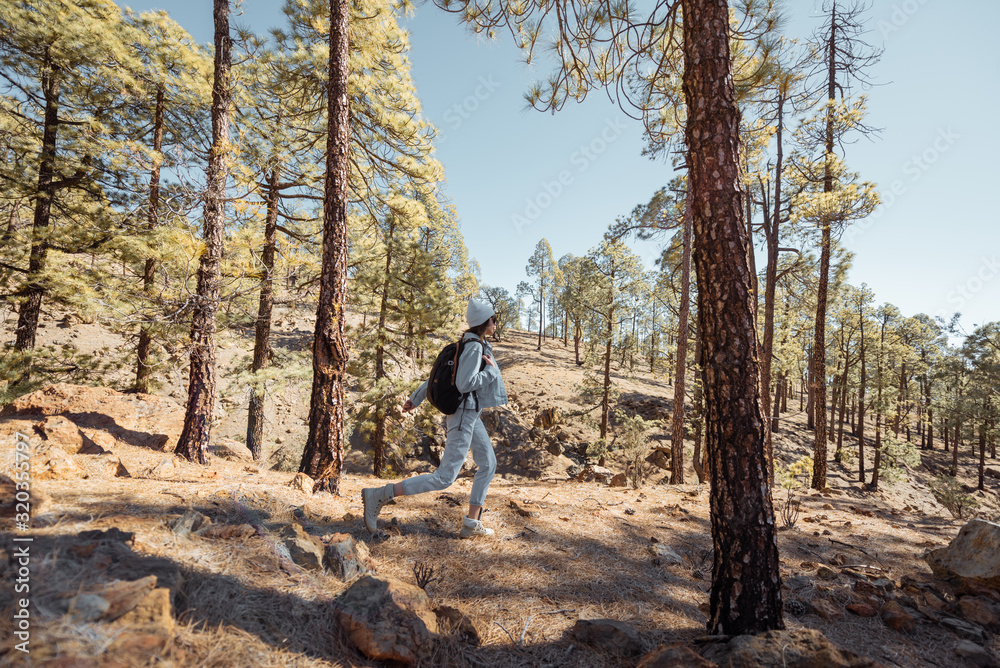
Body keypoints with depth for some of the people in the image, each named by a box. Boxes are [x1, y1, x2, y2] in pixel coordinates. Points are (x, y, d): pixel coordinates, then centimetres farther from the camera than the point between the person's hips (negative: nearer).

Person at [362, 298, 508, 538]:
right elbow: (464, 384, -27)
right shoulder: (474, 347, -17)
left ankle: (471, 524, 20)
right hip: (464, 415, -11)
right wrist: (491, 370, -13)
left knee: (488, 464, 15)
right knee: (445, 477, -9)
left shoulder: (468, 345, 12)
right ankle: (378, 495, -9)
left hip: (469, 414, 11)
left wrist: (415, 399, 17)